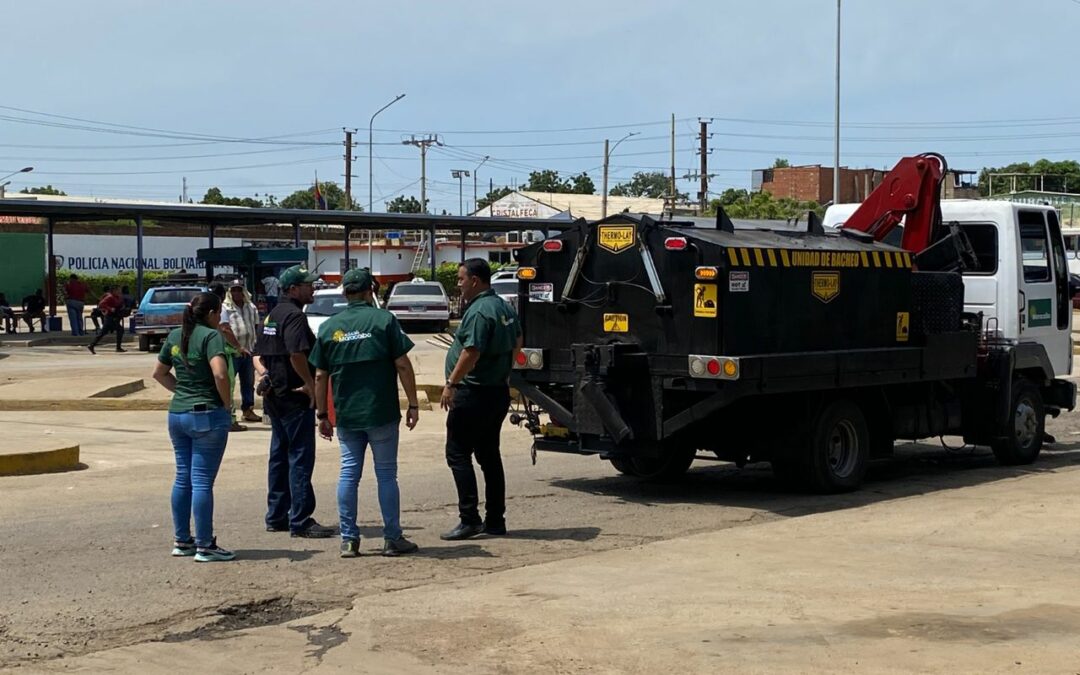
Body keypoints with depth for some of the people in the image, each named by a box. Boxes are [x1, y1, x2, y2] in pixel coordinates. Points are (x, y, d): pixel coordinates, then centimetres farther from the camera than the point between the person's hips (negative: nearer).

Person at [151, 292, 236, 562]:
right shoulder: (210, 336, -12)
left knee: (183, 478, 14)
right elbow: (219, 373, -25)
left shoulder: (175, 336, 10)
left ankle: (181, 540, 21)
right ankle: (205, 545, 1)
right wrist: (225, 402, -11)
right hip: (207, 415, -7)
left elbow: (159, 373, 20)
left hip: (177, 414, 7)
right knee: (202, 481, -4)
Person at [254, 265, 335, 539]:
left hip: (275, 396, 10)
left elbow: (258, 354, 21)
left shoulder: (273, 315, 17)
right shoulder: (294, 316, -15)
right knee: (300, 457, -7)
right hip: (295, 396, -10)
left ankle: (276, 517, 21)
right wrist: (312, 385, -18)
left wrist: (264, 373, 6)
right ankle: (300, 521, -6)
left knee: (279, 455, 15)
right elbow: (297, 354, -26)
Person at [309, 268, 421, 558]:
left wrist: (322, 415, 13)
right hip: (382, 413, -3)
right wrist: (413, 404, -2)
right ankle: (393, 539, 7)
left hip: (346, 414, 3)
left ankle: (349, 540, 9)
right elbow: (403, 365, -8)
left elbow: (320, 376, 7)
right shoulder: (384, 320, -4)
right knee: (386, 474, 4)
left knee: (349, 473, 9)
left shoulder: (328, 327, 6)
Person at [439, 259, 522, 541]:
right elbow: (517, 343, 26)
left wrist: (451, 384, -22)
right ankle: (495, 520, 15)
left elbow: (471, 352, -26)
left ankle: (469, 518, -9)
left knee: (458, 454, -4)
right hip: (498, 390, 10)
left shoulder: (479, 311, -19)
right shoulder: (504, 308, 13)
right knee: (489, 456, 14)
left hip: (474, 393, -10)